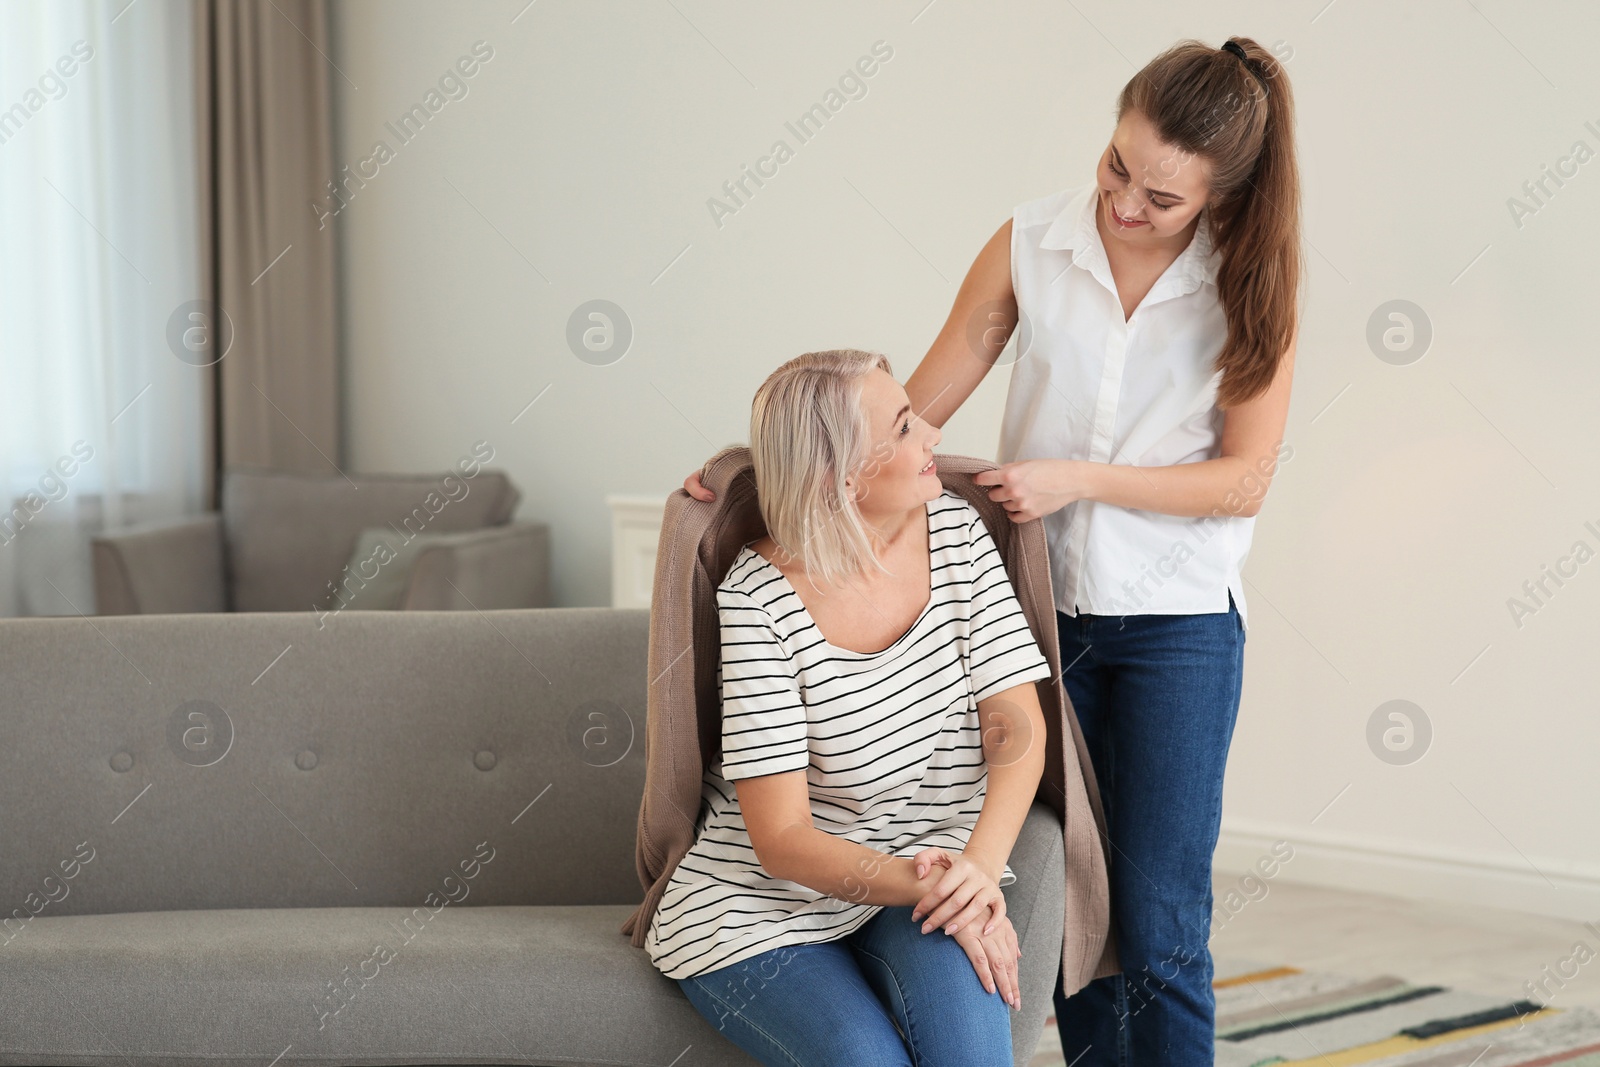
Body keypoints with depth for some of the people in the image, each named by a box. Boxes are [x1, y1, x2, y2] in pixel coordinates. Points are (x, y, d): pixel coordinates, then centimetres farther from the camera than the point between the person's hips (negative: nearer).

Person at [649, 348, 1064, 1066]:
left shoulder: (955, 528, -2)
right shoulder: (758, 601, -16)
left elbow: (1016, 725, -6)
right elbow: (782, 840, -17)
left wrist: (981, 867, -24)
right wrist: (925, 886, -32)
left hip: (932, 871, 3)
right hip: (762, 908, -3)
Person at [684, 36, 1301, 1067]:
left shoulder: (1251, 282, -8)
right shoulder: (1030, 244, -4)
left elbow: (1243, 479, -6)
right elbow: (913, 409, 2)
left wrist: (1079, 478, -15)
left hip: (1178, 626, -2)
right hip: (1042, 606, 2)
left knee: (1159, 932, -4)